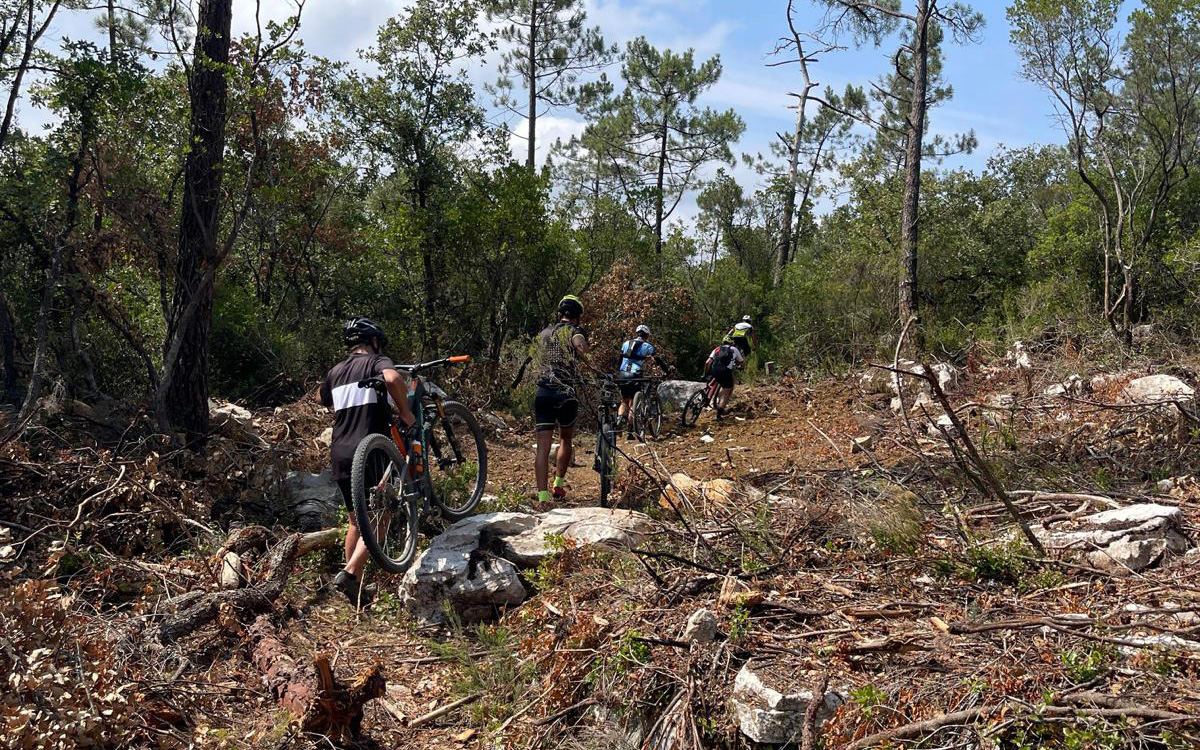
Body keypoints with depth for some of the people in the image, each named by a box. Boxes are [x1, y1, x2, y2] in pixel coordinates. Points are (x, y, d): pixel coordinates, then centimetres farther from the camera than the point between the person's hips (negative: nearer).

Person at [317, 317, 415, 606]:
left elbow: (322, 399, 36)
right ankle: (349, 573, -15)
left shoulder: (336, 371, 17)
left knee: (356, 520, 18)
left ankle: (355, 587, 23)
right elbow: (392, 378, -26)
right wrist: (405, 412, -15)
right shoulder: (377, 362, -2)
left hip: (340, 455, 7)